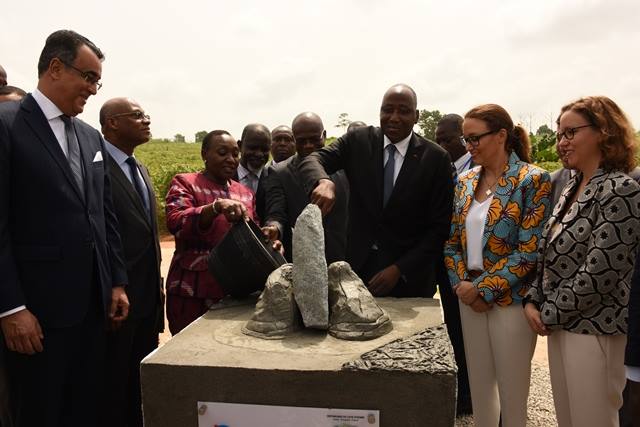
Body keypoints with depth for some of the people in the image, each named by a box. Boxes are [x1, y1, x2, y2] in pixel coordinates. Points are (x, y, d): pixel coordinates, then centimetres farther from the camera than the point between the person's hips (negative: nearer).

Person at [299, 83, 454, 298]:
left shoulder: (436, 158, -7)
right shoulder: (358, 141, -2)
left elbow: (440, 226, -6)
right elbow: (311, 160, -12)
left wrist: (400, 269, -13)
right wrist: (323, 181, -35)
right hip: (359, 267, 1)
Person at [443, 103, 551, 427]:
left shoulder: (533, 180, -10)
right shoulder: (466, 181, 7)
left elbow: (529, 251, -15)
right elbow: (452, 241, 8)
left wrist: (483, 288, -15)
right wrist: (462, 284, -6)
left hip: (510, 299, -5)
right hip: (470, 296, 5)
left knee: (511, 391, 8)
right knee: (478, 384, 16)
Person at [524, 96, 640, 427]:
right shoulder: (571, 188, 10)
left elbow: (599, 273, -21)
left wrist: (549, 313, -12)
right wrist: (533, 302, 1)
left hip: (592, 328, -8)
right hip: (559, 324, 8)